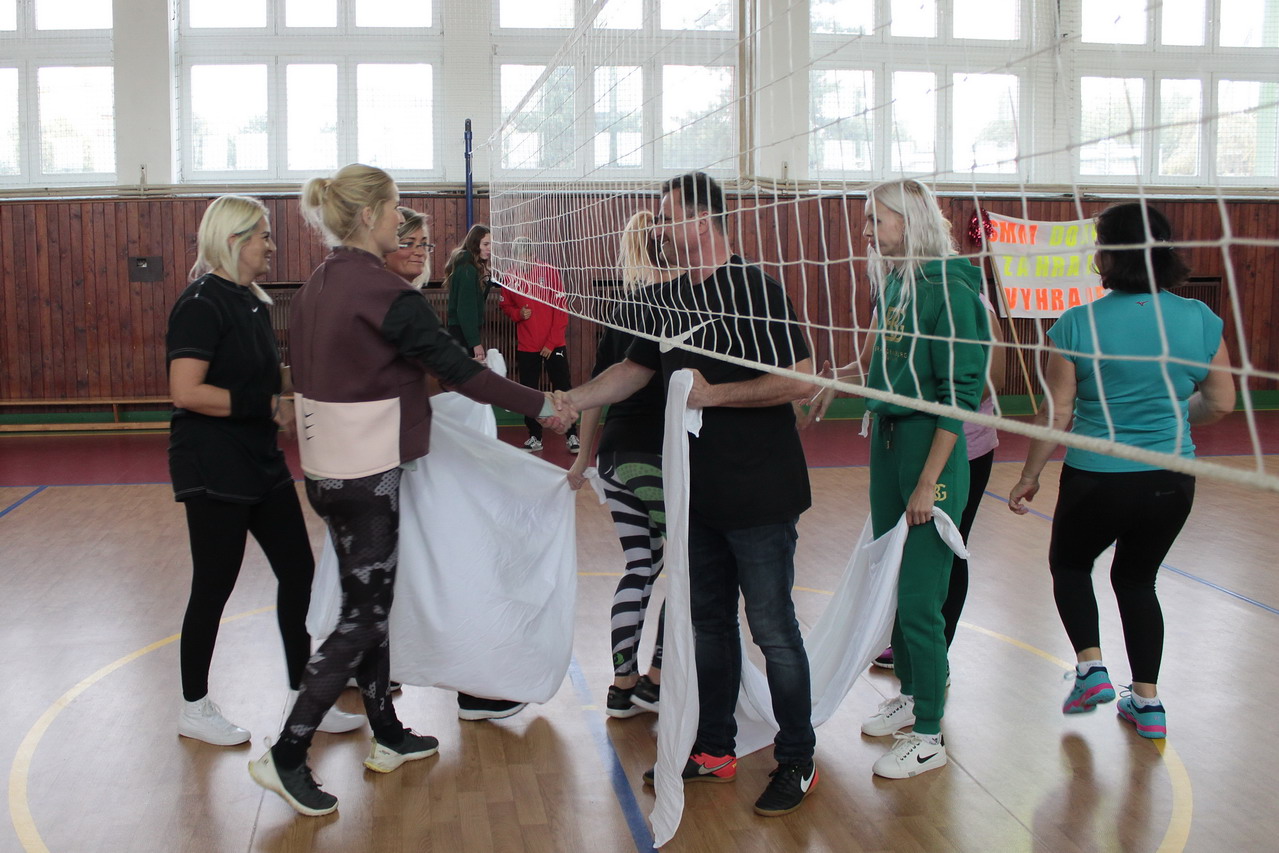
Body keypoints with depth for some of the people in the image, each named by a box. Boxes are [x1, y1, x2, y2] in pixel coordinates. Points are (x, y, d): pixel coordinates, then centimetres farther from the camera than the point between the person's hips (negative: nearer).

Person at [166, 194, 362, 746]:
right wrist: (267, 405, -21)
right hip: (214, 470, -9)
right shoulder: (202, 303, -16)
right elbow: (186, 392, -24)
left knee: (297, 570, 10)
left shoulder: (251, 302, 12)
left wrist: (286, 385, 4)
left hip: (261, 463, 9)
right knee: (214, 587, 3)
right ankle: (194, 709, 21)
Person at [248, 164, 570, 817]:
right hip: (368, 474, -9)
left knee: (369, 601, 17)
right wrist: (541, 404, -7)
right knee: (362, 617, 0)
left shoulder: (316, 287, 8)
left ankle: (388, 737, 29)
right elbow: (460, 370, -17)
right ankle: (285, 756, 4)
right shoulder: (383, 292, -18)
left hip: (326, 466, 9)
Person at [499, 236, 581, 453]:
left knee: (563, 390, 0)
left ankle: (571, 435, 9)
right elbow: (505, 305, 12)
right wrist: (517, 313, -11)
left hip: (554, 345, -2)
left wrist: (551, 343, -12)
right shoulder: (510, 278, -2)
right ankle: (534, 437, 19)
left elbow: (561, 309, -8)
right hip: (526, 346, 2)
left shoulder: (550, 272, -9)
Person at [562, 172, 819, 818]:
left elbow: (798, 381, -19)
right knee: (708, 620, 15)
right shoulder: (670, 298, 10)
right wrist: (572, 400, 8)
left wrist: (713, 393, -19)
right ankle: (714, 749, 28)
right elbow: (635, 369, 18)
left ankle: (797, 761, 14)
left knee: (772, 628, 0)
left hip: (759, 497, -8)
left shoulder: (756, 289, -13)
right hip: (698, 494, 8)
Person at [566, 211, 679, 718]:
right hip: (662, 455, -6)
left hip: (617, 454, 7)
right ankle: (657, 681, 12)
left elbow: (598, 387, 16)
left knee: (640, 566, 14)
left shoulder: (624, 306, 11)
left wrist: (586, 456, 24)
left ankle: (622, 686, 16)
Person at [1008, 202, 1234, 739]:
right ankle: (1147, 701, 23)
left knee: (1069, 564, 24)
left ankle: (1090, 666, 10)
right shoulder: (1199, 319, -6)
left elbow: (1057, 413, -10)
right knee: (1137, 578, 22)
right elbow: (1221, 403, 3)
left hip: (1096, 480, -3)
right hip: (1171, 482, 3)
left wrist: (1030, 476, 2)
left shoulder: (1078, 324, -15)